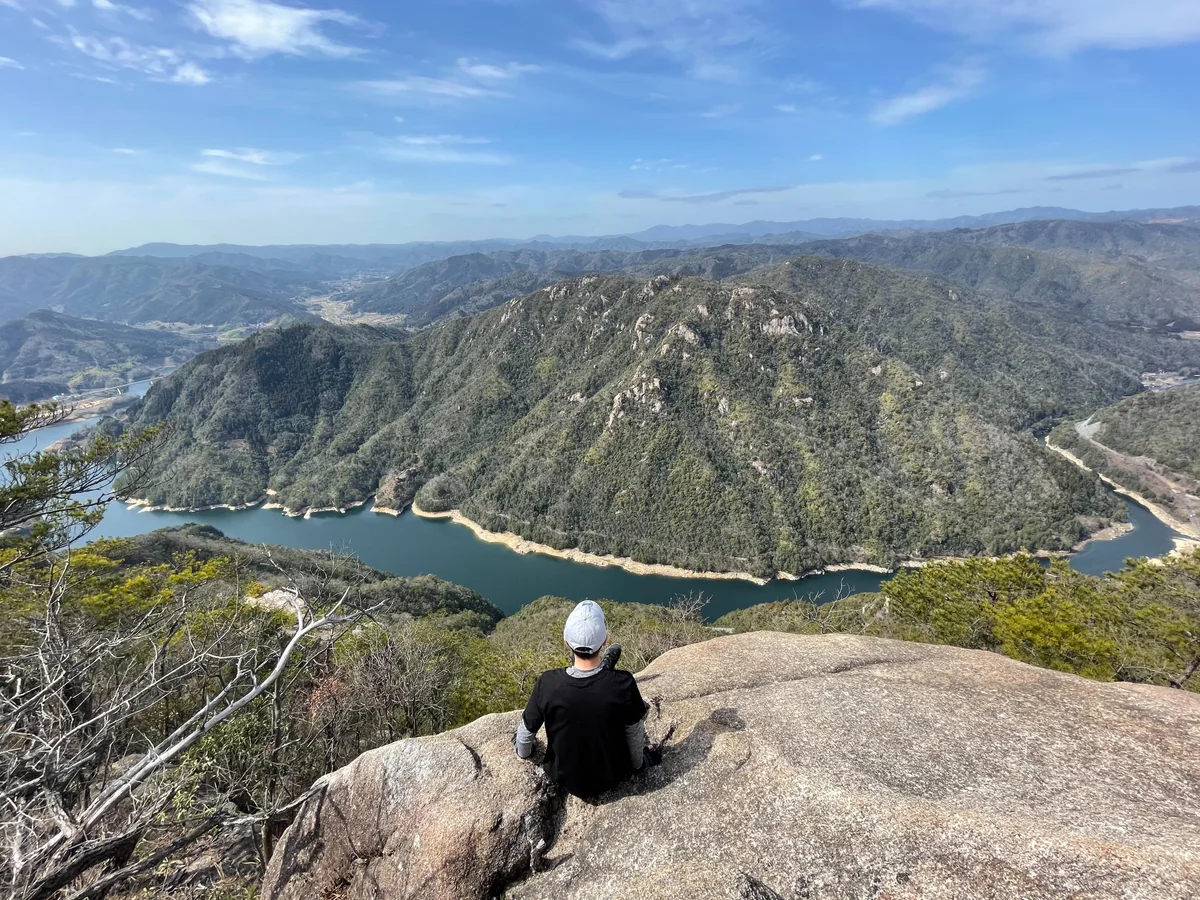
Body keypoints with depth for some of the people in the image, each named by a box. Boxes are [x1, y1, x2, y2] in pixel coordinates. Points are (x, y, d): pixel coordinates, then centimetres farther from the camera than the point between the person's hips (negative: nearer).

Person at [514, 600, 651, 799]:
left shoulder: (548, 684, -28)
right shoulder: (623, 684, -30)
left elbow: (526, 731, -10)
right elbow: (634, 734, -12)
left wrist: (523, 753, 13)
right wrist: (638, 764, 10)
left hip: (564, 778, 1)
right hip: (611, 777, -1)